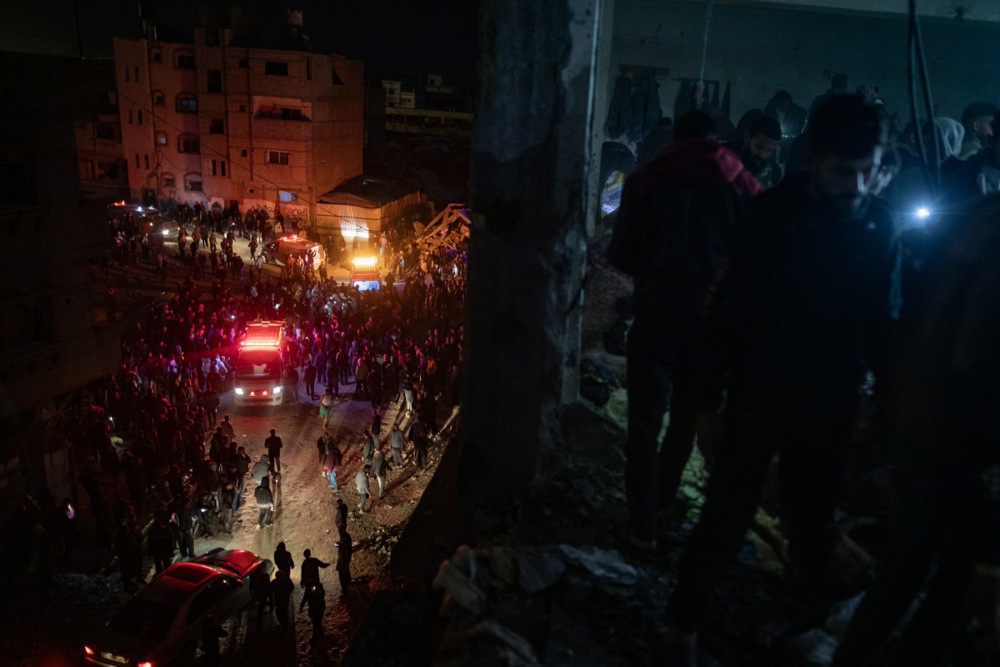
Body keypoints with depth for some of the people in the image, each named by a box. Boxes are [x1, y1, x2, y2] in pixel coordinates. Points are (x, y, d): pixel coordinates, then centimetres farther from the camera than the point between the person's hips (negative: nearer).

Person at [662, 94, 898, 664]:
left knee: (814, 515, 17)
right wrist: (711, 394, -12)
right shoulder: (773, 213, -10)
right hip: (760, 393, -3)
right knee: (727, 514, 4)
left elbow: (880, 320, 8)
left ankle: (810, 604, 42)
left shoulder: (880, 224, 0)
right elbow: (734, 310, -11)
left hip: (831, 403, 3)